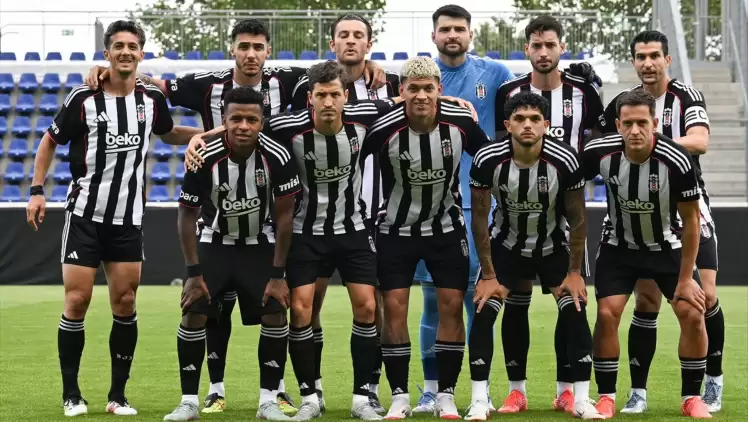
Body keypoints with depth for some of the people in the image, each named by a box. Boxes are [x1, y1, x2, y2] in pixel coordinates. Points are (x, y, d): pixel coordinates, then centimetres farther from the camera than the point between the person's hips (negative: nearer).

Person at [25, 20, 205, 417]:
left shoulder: (152, 98, 1)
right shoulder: (83, 98, -9)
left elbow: (169, 134, 22)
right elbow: (50, 142, 3)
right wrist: (37, 190, -5)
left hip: (128, 219, 3)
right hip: (85, 215, -3)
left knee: (125, 303, 2)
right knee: (77, 301, -5)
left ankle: (118, 396, 11)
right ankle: (71, 394, 7)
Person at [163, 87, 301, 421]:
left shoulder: (277, 158, -23)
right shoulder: (205, 158, -23)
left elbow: (284, 216, -12)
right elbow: (187, 215, -11)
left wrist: (277, 275, -12)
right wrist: (194, 273, -12)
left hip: (260, 244, 0)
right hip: (215, 242, 0)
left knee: (275, 315, -12)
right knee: (193, 313, -12)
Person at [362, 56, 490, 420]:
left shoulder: (461, 123, -16)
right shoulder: (384, 129, -23)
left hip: (447, 228, 2)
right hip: (397, 229, -2)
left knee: (452, 306, -1)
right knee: (394, 308, -5)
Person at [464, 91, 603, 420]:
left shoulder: (565, 160, -26)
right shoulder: (488, 160, -26)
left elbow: (577, 218, -12)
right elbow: (480, 219, -13)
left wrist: (575, 272, -9)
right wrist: (488, 276, -12)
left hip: (553, 246, 0)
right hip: (506, 245, 0)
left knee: (575, 314, -11)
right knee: (483, 313, -12)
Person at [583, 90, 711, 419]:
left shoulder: (676, 162, -28)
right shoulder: (599, 153, -24)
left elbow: (690, 221, -15)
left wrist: (686, 278, -13)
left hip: (668, 246, -1)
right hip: (618, 246, 1)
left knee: (692, 314, -11)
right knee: (607, 314, -14)